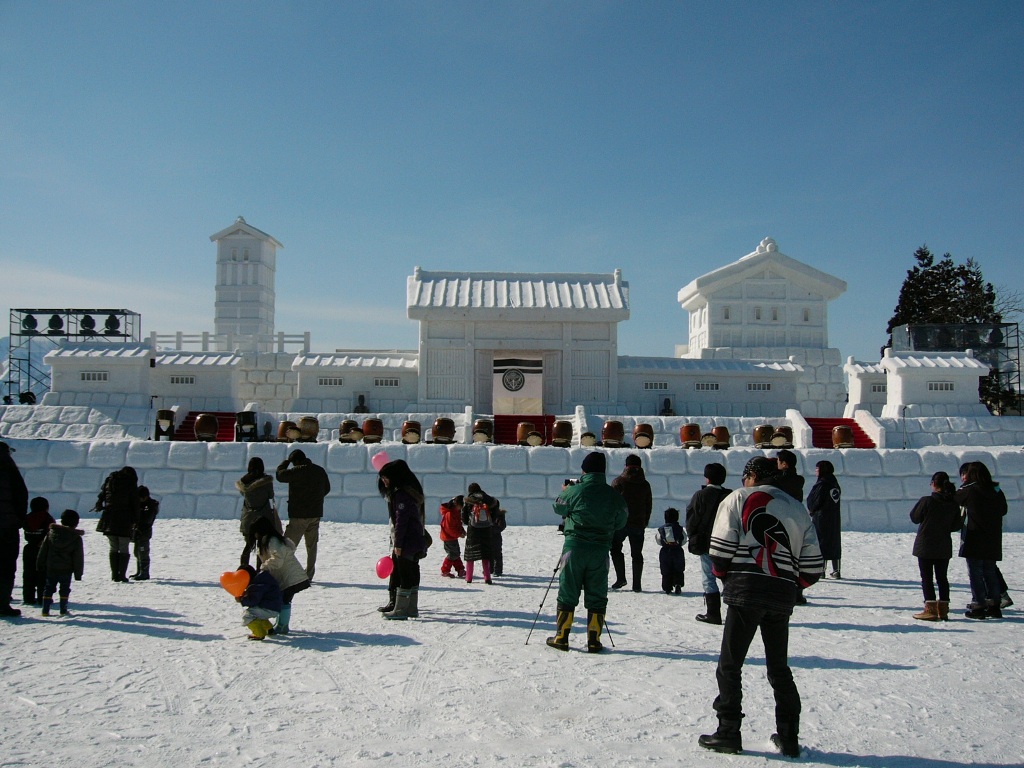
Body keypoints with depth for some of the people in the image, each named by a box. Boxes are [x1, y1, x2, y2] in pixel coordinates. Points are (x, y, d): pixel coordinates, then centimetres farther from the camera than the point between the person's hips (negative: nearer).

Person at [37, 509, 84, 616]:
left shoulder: (51, 533, 1)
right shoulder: (76, 538, -6)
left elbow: (43, 551, 6)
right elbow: (78, 558, -3)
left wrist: (40, 565, 14)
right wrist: (78, 573, 2)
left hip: (51, 568, 2)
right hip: (66, 569, -2)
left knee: (49, 588, 11)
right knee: (65, 589, 8)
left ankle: (45, 610, 8)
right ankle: (63, 610, 8)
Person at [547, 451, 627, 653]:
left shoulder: (574, 491, -9)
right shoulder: (614, 495, -2)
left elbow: (559, 508, 8)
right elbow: (620, 521, 9)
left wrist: (564, 492, 27)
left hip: (575, 546, -1)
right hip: (601, 549, 1)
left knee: (567, 593, 8)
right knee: (597, 596, 9)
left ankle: (561, 637, 12)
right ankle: (594, 641, 10)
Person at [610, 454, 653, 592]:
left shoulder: (618, 482, -5)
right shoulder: (645, 484, 6)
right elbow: (649, 505, 11)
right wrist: (645, 522, 20)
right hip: (638, 524, 3)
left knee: (616, 549, 14)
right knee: (637, 554, 9)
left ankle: (621, 578, 2)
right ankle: (637, 584, 7)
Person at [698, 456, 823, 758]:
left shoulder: (738, 498, 3)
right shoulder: (797, 508, 16)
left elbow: (720, 548, -6)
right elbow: (813, 567, 10)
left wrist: (724, 575, 11)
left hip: (746, 590, -5)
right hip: (783, 597, 5)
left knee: (729, 665, 4)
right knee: (779, 668, 16)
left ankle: (728, 733, 5)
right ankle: (788, 737, 17)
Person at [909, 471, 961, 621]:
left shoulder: (926, 501, -17)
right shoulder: (953, 503, -1)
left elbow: (914, 518, -6)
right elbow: (956, 526, 6)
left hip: (925, 546, -5)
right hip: (944, 547, 5)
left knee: (927, 577, 1)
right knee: (942, 577, 13)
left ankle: (930, 609, -2)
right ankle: (943, 610, 14)